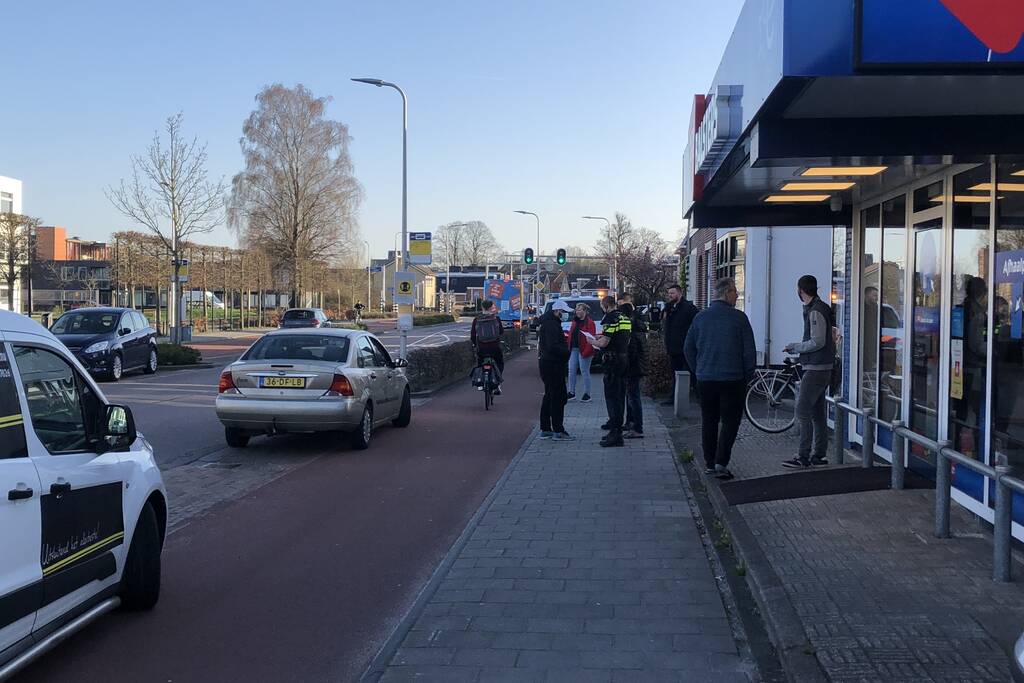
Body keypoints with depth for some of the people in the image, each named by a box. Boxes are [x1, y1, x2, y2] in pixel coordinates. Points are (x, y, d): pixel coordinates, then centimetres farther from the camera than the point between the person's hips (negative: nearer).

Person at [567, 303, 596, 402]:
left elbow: (591, 338, -14)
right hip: (573, 349, 8)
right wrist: (569, 348, 8)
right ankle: (571, 392, 13)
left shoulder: (589, 322, -9)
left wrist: (586, 351, -20)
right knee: (571, 370, 6)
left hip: (583, 350, -8)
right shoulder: (575, 321, 16)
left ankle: (587, 394, 6)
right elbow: (570, 335, 18)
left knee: (584, 372, -2)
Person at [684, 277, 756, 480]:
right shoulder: (738, 317, -8)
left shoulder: (700, 317, 4)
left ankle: (709, 463, 17)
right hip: (732, 379, -4)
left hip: (705, 379, 4)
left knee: (709, 421, 14)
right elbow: (749, 351, -7)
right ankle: (721, 462, -8)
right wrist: (747, 376, 4)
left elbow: (688, 348, 9)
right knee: (730, 421, 3)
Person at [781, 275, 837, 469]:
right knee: (817, 413, 13)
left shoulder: (816, 311, -16)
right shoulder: (820, 308, 15)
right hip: (822, 368, 11)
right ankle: (819, 454, 19)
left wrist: (795, 347, -10)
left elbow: (817, 342, -21)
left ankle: (803, 457, -10)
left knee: (803, 411, -10)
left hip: (815, 370, -11)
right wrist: (797, 348, 14)